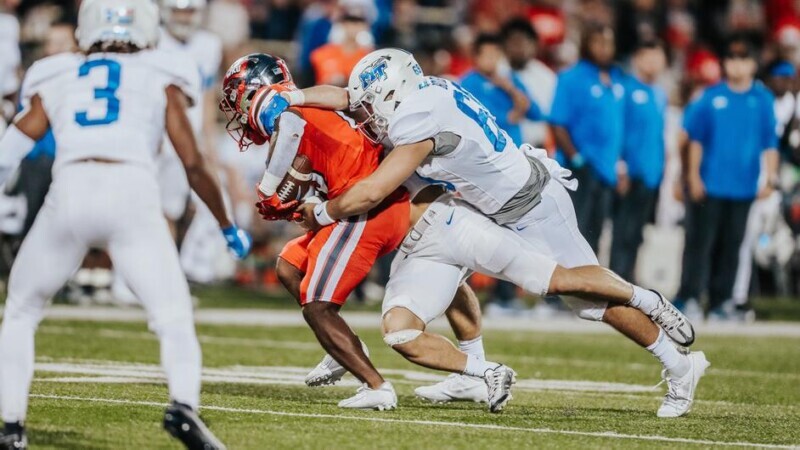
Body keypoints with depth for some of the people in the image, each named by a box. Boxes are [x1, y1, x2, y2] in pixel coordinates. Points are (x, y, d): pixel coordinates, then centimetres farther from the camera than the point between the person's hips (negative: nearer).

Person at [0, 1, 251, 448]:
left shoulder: (54, 81, 24)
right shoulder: (160, 80, 21)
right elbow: (194, 166, 18)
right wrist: (229, 227, 29)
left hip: (70, 191, 1)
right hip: (133, 193, -1)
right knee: (174, 316, 3)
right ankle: (184, 404, -23)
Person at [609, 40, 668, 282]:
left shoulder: (660, 95, 15)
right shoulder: (625, 89, -8)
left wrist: (661, 168, 16)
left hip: (651, 176, 7)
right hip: (630, 176, -7)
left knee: (635, 235, 10)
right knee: (624, 233, -9)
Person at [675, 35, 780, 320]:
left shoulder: (763, 100, 5)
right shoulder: (711, 97, 3)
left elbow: (770, 143, 6)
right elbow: (696, 138, 5)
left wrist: (770, 178, -2)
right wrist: (694, 176, 0)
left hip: (743, 187, 1)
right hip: (709, 185, -1)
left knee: (730, 246, 5)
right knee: (700, 241, -4)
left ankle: (719, 303, 10)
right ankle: (687, 299, -3)